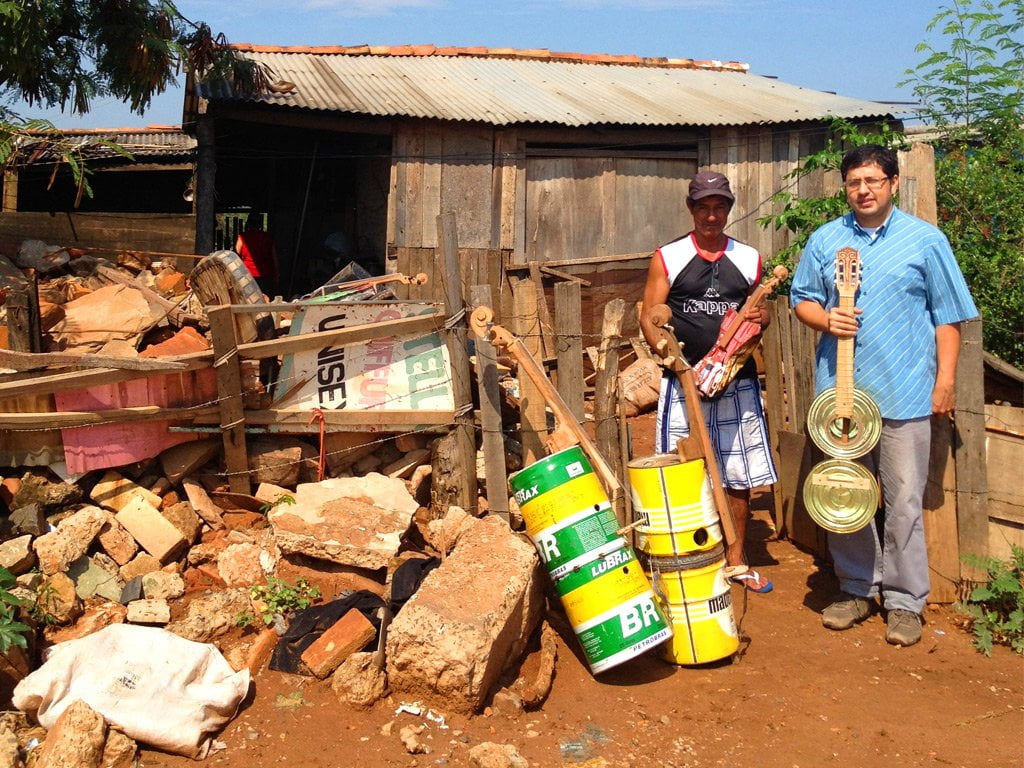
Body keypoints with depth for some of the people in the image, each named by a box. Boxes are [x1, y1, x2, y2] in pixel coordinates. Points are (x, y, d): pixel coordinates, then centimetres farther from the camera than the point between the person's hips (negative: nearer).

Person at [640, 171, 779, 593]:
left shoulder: (749, 259, 9)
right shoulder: (668, 258, 2)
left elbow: (760, 312, 18)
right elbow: (649, 318, 0)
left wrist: (761, 318, -6)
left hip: (738, 382, 3)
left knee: (739, 474, 8)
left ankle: (736, 561, 22)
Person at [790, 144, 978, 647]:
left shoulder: (925, 241, 2)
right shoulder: (824, 240, 9)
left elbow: (947, 318, 3)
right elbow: (802, 299, 13)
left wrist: (945, 381, -3)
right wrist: (825, 318, -9)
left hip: (904, 392, -3)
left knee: (904, 501, 1)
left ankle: (904, 600, 14)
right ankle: (857, 587, 25)